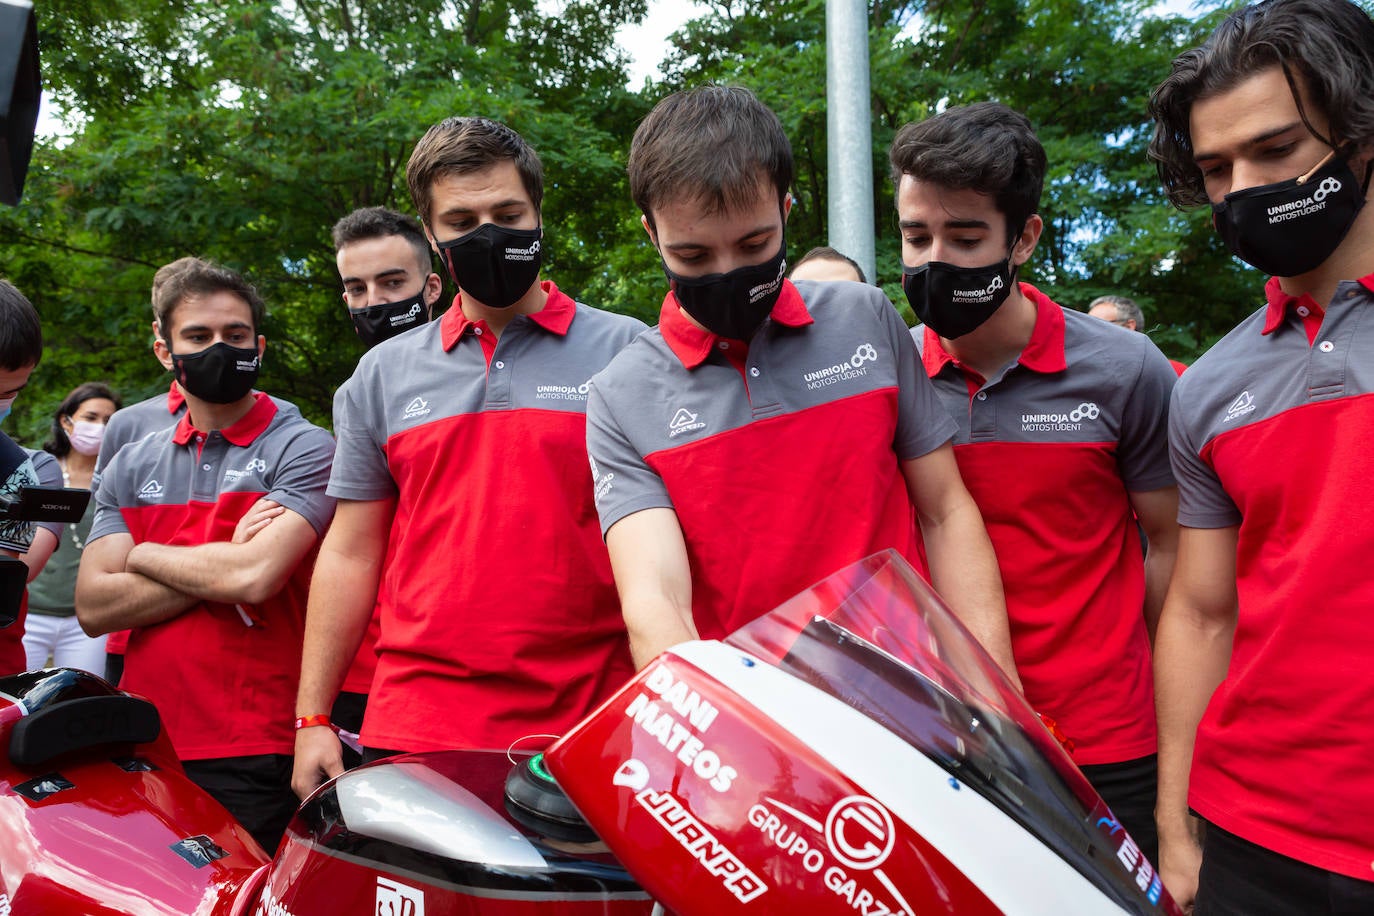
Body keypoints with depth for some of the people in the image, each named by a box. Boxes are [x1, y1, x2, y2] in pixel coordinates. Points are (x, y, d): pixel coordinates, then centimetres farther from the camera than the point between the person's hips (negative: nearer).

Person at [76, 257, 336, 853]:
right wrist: (225, 562, -10)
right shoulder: (131, 466, 13)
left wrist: (144, 554, -2)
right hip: (142, 752, 5)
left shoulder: (303, 448, -4)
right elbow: (93, 608, 2)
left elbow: (256, 577, -19)